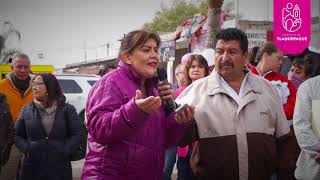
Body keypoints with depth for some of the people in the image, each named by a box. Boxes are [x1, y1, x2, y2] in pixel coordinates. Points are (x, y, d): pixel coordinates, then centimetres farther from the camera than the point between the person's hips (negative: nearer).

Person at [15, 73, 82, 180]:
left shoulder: (67, 109, 3)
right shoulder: (26, 110, 8)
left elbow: (77, 135, -1)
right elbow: (17, 135, 9)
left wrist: (64, 151, -13)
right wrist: (27, 149, -8)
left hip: (60, 169, -1)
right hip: (32, 169, 2)